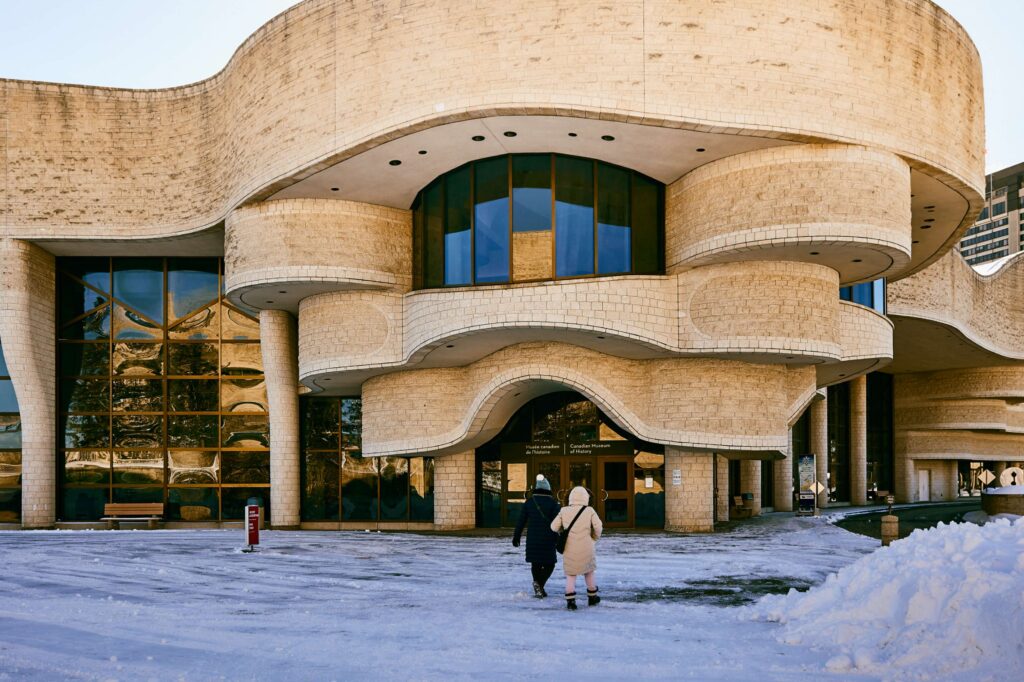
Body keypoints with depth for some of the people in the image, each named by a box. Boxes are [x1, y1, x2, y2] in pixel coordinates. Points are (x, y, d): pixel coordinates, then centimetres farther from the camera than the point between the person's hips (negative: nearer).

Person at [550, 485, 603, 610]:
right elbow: (598, 527, -10)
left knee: (570, 575, 8)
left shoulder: (563, 511, -2)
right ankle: (592, 597, 31)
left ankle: (570, 600, -5)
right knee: (589, 572, 20)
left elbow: (554, 527, 0)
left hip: (569, 549, 0)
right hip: (586, 549, 0)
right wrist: (595, 537, 11)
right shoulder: (589, 511, -6)